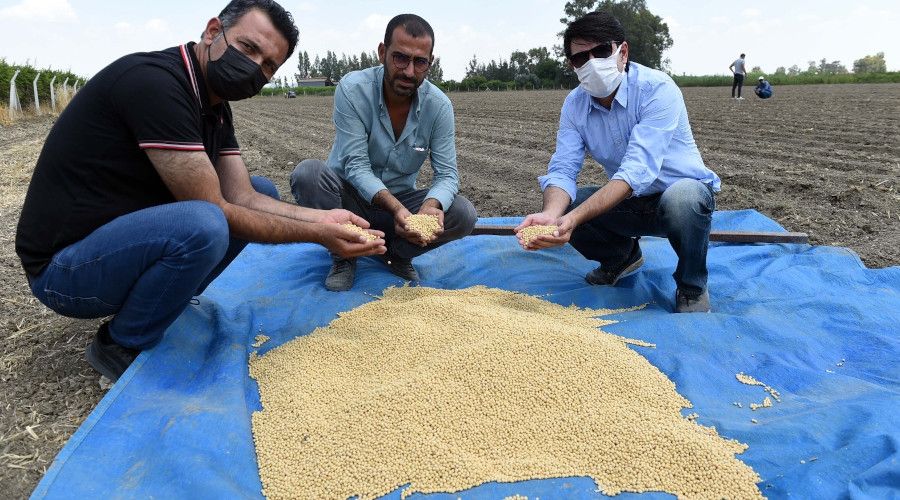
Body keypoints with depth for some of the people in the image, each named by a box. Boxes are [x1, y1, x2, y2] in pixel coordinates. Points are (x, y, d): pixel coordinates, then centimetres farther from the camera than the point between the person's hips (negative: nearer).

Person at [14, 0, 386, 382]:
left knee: (263, 192, 8)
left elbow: (243, 196, -1)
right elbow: (213, 210, -25)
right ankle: (120, 346, -8)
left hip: (130, 232, 9)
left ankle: (169, 298, 9)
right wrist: (314, 235, -21)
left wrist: (321, 218, -13)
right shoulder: (154, 82, -24)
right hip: (63, 265, -9)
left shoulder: (215, 107, 5)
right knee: (202, 226, -36)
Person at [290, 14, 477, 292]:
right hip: (351, 196, -2)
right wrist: (396, 208, -42)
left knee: (464, 215, -21)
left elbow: (447, 174, -14)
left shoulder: (439, 106, -12)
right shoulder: (353, 89, -20)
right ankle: (343, 257, -8)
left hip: (402, 200, 2)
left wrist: (430, 206, -38)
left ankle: (396, 253, 5)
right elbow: (356, 166, -24)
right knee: (307, 173, -32)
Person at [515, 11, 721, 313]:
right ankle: (621, 255, 15)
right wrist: (551, 215, -39)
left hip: (684, 190, -5)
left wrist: (574, 218, -49)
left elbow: (637, 170, -36)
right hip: (629, 202, 5)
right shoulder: (574, 104, -7)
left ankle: (692, 288, -8)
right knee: (559, 205, -16)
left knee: (681, 198, -39)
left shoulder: (657, 90, -25)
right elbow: (563, 169, -15)